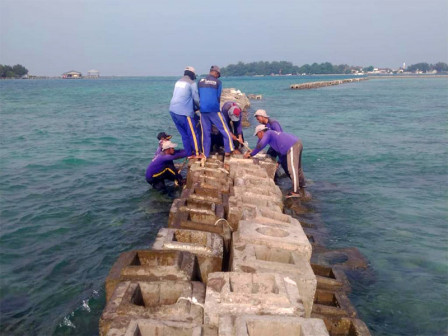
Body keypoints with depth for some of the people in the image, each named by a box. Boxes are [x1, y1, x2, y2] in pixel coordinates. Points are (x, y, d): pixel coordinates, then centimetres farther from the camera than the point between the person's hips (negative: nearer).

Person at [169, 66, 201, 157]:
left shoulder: (178, 82, 17)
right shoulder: (192, 83, -3)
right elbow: (196, 99, -1)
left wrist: (193, 107, 19)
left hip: (173, 110, 7)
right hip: (184, 112, -7)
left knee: (184, 134, 13)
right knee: (193, 133, 2)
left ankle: (189, 153, 18)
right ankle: (197, 153, 6)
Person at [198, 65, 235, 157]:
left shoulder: (201, 81, 6)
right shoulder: (218, 82, -2)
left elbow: (198, 96, 11)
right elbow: (218, 97, 3)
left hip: (203, 110, 4)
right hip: (214, 110, -4)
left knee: (205, 133, 9)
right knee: (224, 129, 7)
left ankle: (205, 154, 11)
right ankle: (228, 150, 6)